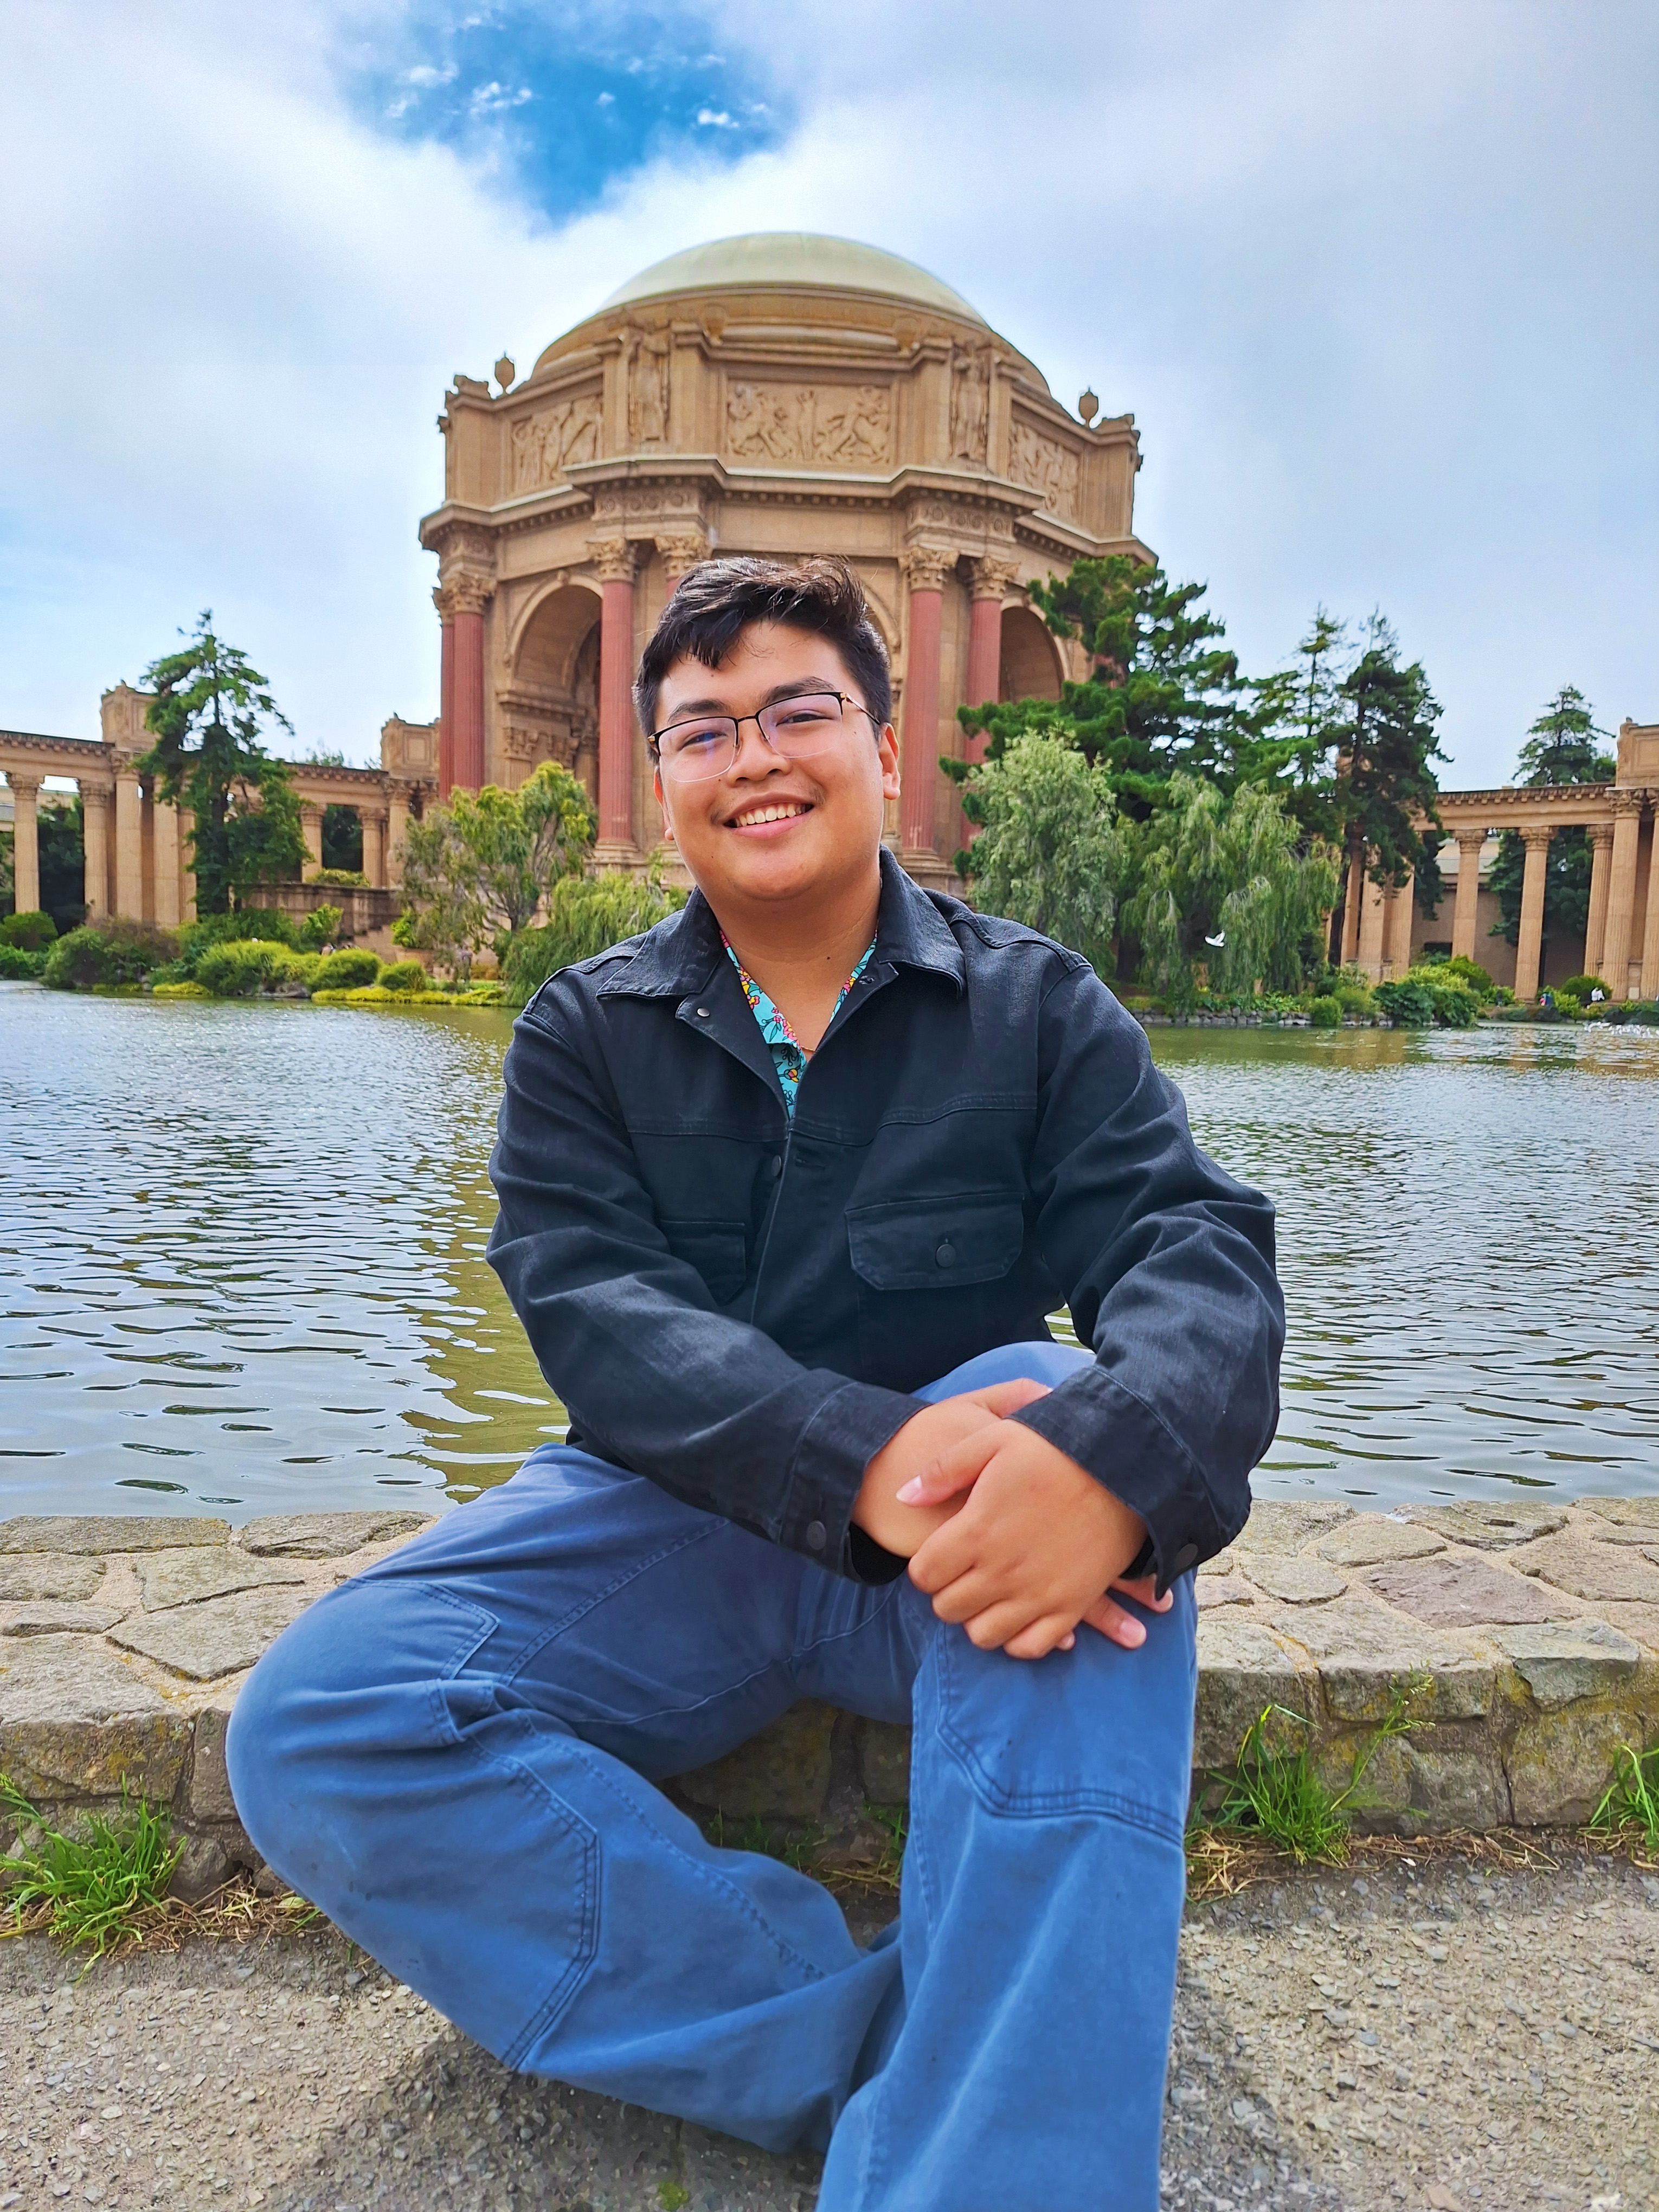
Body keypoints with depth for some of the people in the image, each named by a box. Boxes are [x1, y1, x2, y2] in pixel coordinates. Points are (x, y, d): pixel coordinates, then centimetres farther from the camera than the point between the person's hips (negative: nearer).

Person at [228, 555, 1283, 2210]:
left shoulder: (1035, 1006, 2)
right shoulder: (583, 1033, 4)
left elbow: (1195, 1247, -13)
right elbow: (593, 1311, -12)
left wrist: (1109, 1454, -38)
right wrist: (860, 1458, -32)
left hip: (955, 1537, 0)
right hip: (671, 1519, 2)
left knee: (1056, 1403, -33)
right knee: (316, 1728, -21)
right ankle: (896, 2048, -20)